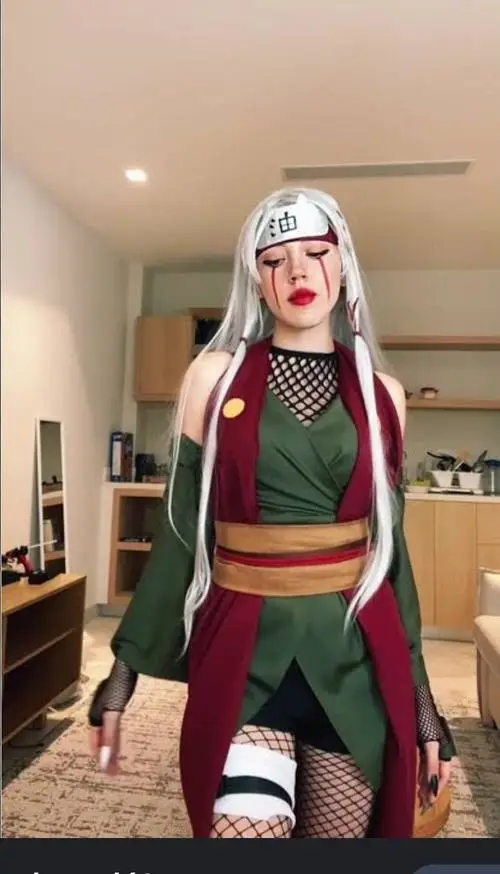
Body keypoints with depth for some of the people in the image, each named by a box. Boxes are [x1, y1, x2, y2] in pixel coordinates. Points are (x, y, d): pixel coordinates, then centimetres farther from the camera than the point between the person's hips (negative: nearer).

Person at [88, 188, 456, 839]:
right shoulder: (216, 376, -2)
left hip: (359, 656, 2)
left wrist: (420, 693, 8)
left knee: (341, 834, 18)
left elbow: (390, 543, 7)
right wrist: (126, 666, 1)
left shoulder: (382, 393, 3)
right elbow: (181, 529, 0)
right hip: (245, 650, -2)